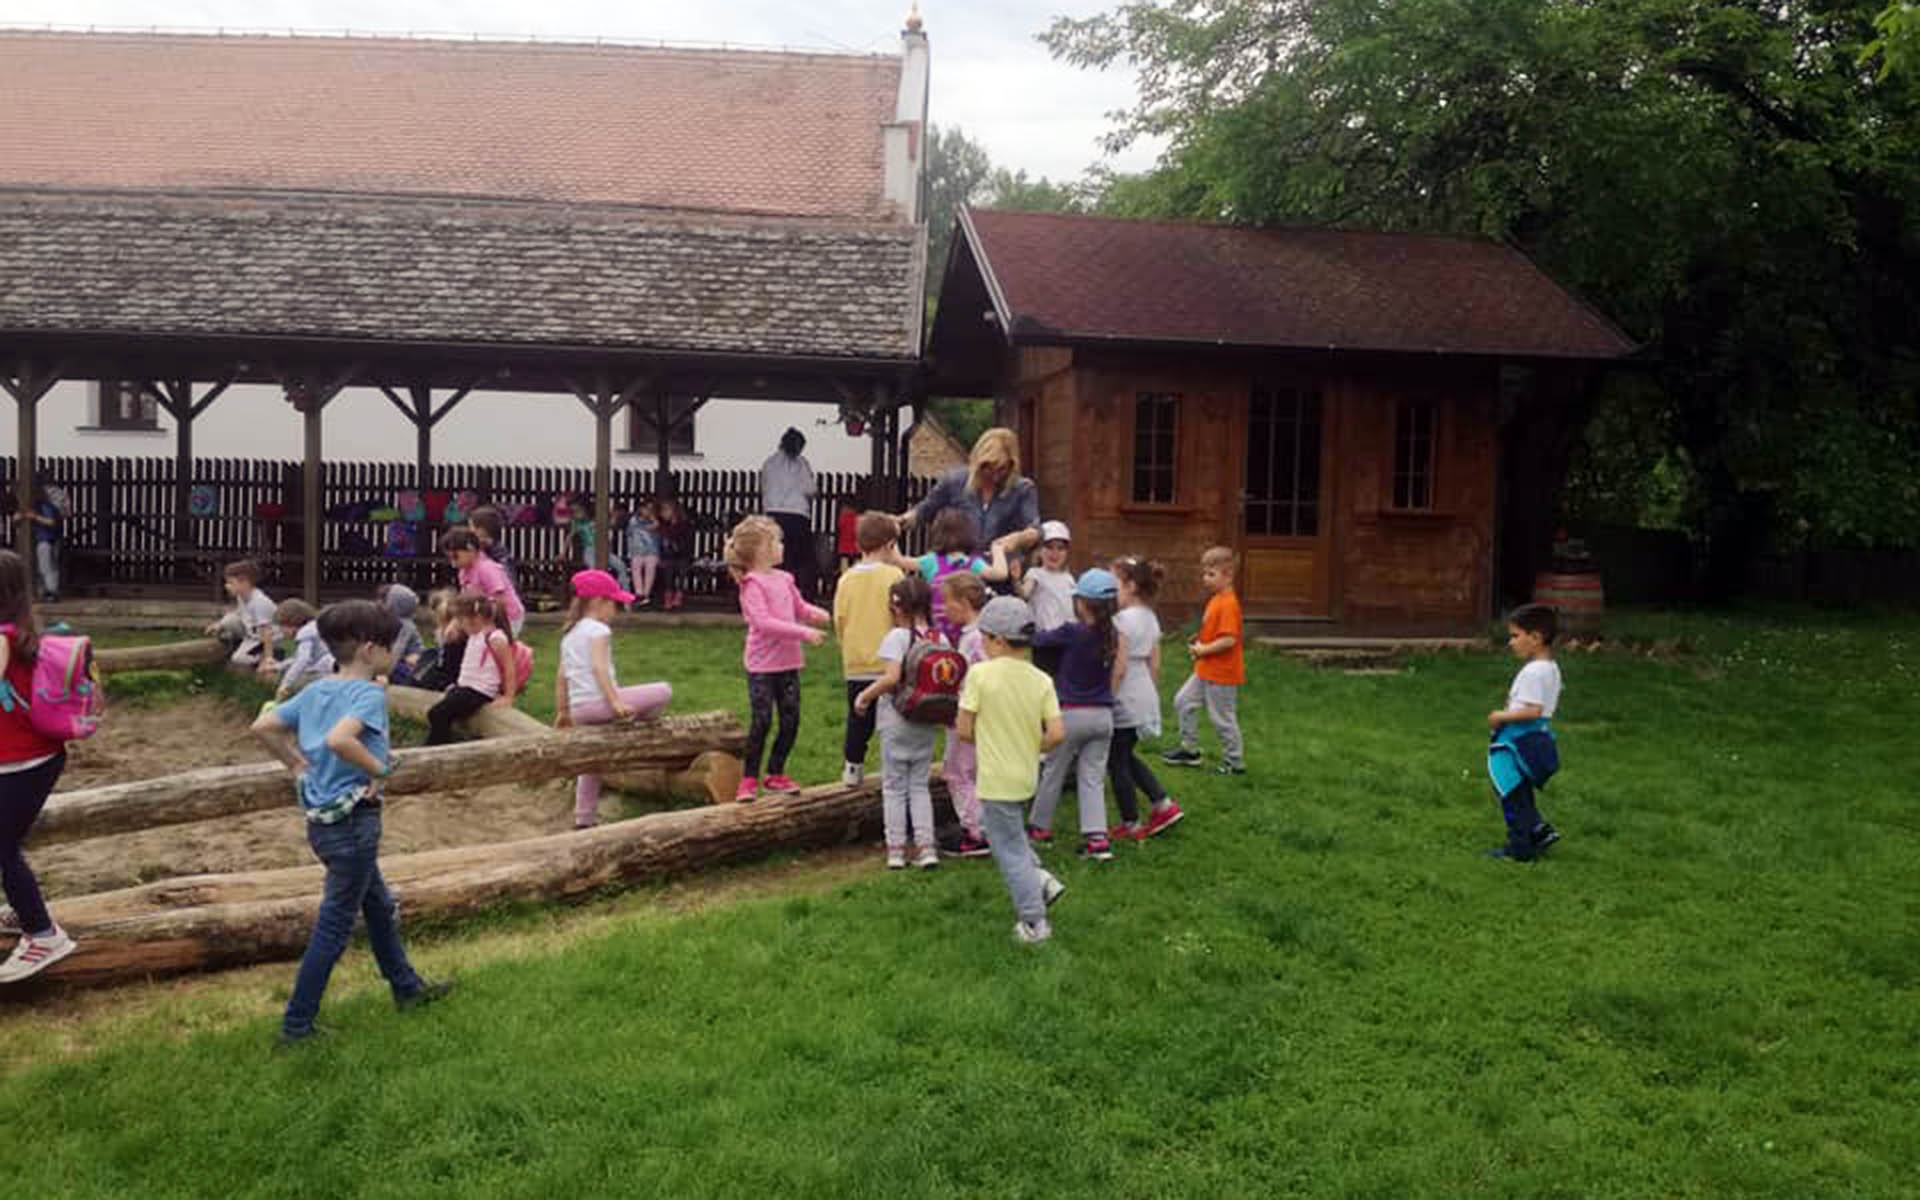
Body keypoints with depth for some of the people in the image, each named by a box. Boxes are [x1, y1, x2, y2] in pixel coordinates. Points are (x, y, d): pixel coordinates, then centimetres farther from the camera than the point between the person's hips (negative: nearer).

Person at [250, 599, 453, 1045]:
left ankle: (406, 987, 38)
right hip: (353, 820, -9)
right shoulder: (370, 693, -17)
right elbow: (339, 739, -35)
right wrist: (379, 768, -20)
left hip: (321, 819, 9)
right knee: (335, 926, 3)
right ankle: (297, 1025, 11)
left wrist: (297, 764, 11)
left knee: (379, 904, 23)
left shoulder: (316, 690, 7)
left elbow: (262, 727, 5)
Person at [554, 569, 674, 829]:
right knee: (663, 692, -8)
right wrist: (615, 701, -26)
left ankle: (584, 818, 24)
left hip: (578, 709, 9)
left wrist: (561, 711, 25)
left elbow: (561, 676, 20)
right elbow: (599, 666, -20)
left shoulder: (568, 634, 20)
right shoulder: (598, 630, -5)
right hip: (598, 701, -9)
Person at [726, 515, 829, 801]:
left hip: (788, 663, 7)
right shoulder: (752, 583, -12)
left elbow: (801, 608, 21)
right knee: (762, 721, -5)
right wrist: (804, 633, -25)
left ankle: (776, 773, 24)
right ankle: (749, 779, 9)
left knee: (790, 720, 8)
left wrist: (820, 616, -1)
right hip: (762, 664, -7)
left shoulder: (784, 579, 10)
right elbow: (763, 622, -22)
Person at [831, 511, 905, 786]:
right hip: (887, 663, -4)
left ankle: (852, 766, 20)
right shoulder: (893, 575, -9)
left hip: (855, 666, 4)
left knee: (858, 719, 15)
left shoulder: (846, 579, 3)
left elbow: (839, 622, 8)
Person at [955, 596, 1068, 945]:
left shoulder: (980, 674, -17)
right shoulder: (1041, 679, -5)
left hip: (996, 780, -5)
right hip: (1027, 777, 6)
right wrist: (1029, 747, 9)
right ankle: (1041, 880, 19)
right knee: (1012, 836, 30)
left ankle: (1034, 922, 15)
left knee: (1010, 851, 7)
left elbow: (964, 731, -13)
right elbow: (1056, 735, -9)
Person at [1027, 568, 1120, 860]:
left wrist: (1032, 626, 20)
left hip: (1072, 713, -4)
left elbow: (1038, 640, -1)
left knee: (1052, 773, 14)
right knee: (1093, 779, 7)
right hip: (1103, 715, 4)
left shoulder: (1071, 632, -15)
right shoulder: (1111, 635, 0)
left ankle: (1040, 826, 28)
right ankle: (1098, 838, -3)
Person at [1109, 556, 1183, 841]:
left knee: (1117, 763, 7)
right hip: (1145, 696, 9)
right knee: (1126, 756, 23)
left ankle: (1131, 825, 15)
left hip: (1125, 700, -9)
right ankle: (1164, 804, 18)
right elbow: (1155, 664, 13)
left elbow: (1119, 668, -21)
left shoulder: (1122, 620, -18)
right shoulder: (1151, 619, 8)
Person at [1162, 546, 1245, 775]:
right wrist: (1200, 643, 5)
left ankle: (1234, 762, 17)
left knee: (1222, 717, 2)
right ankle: (1190, 749, 24)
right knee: (1183, 700, 13)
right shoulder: (1215, 599, 9)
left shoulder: (1228, 604, -22)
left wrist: (1203, 650, -19)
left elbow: (1229, 640, -28)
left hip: (1222, 674, -10)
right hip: (1206, 670, 10)